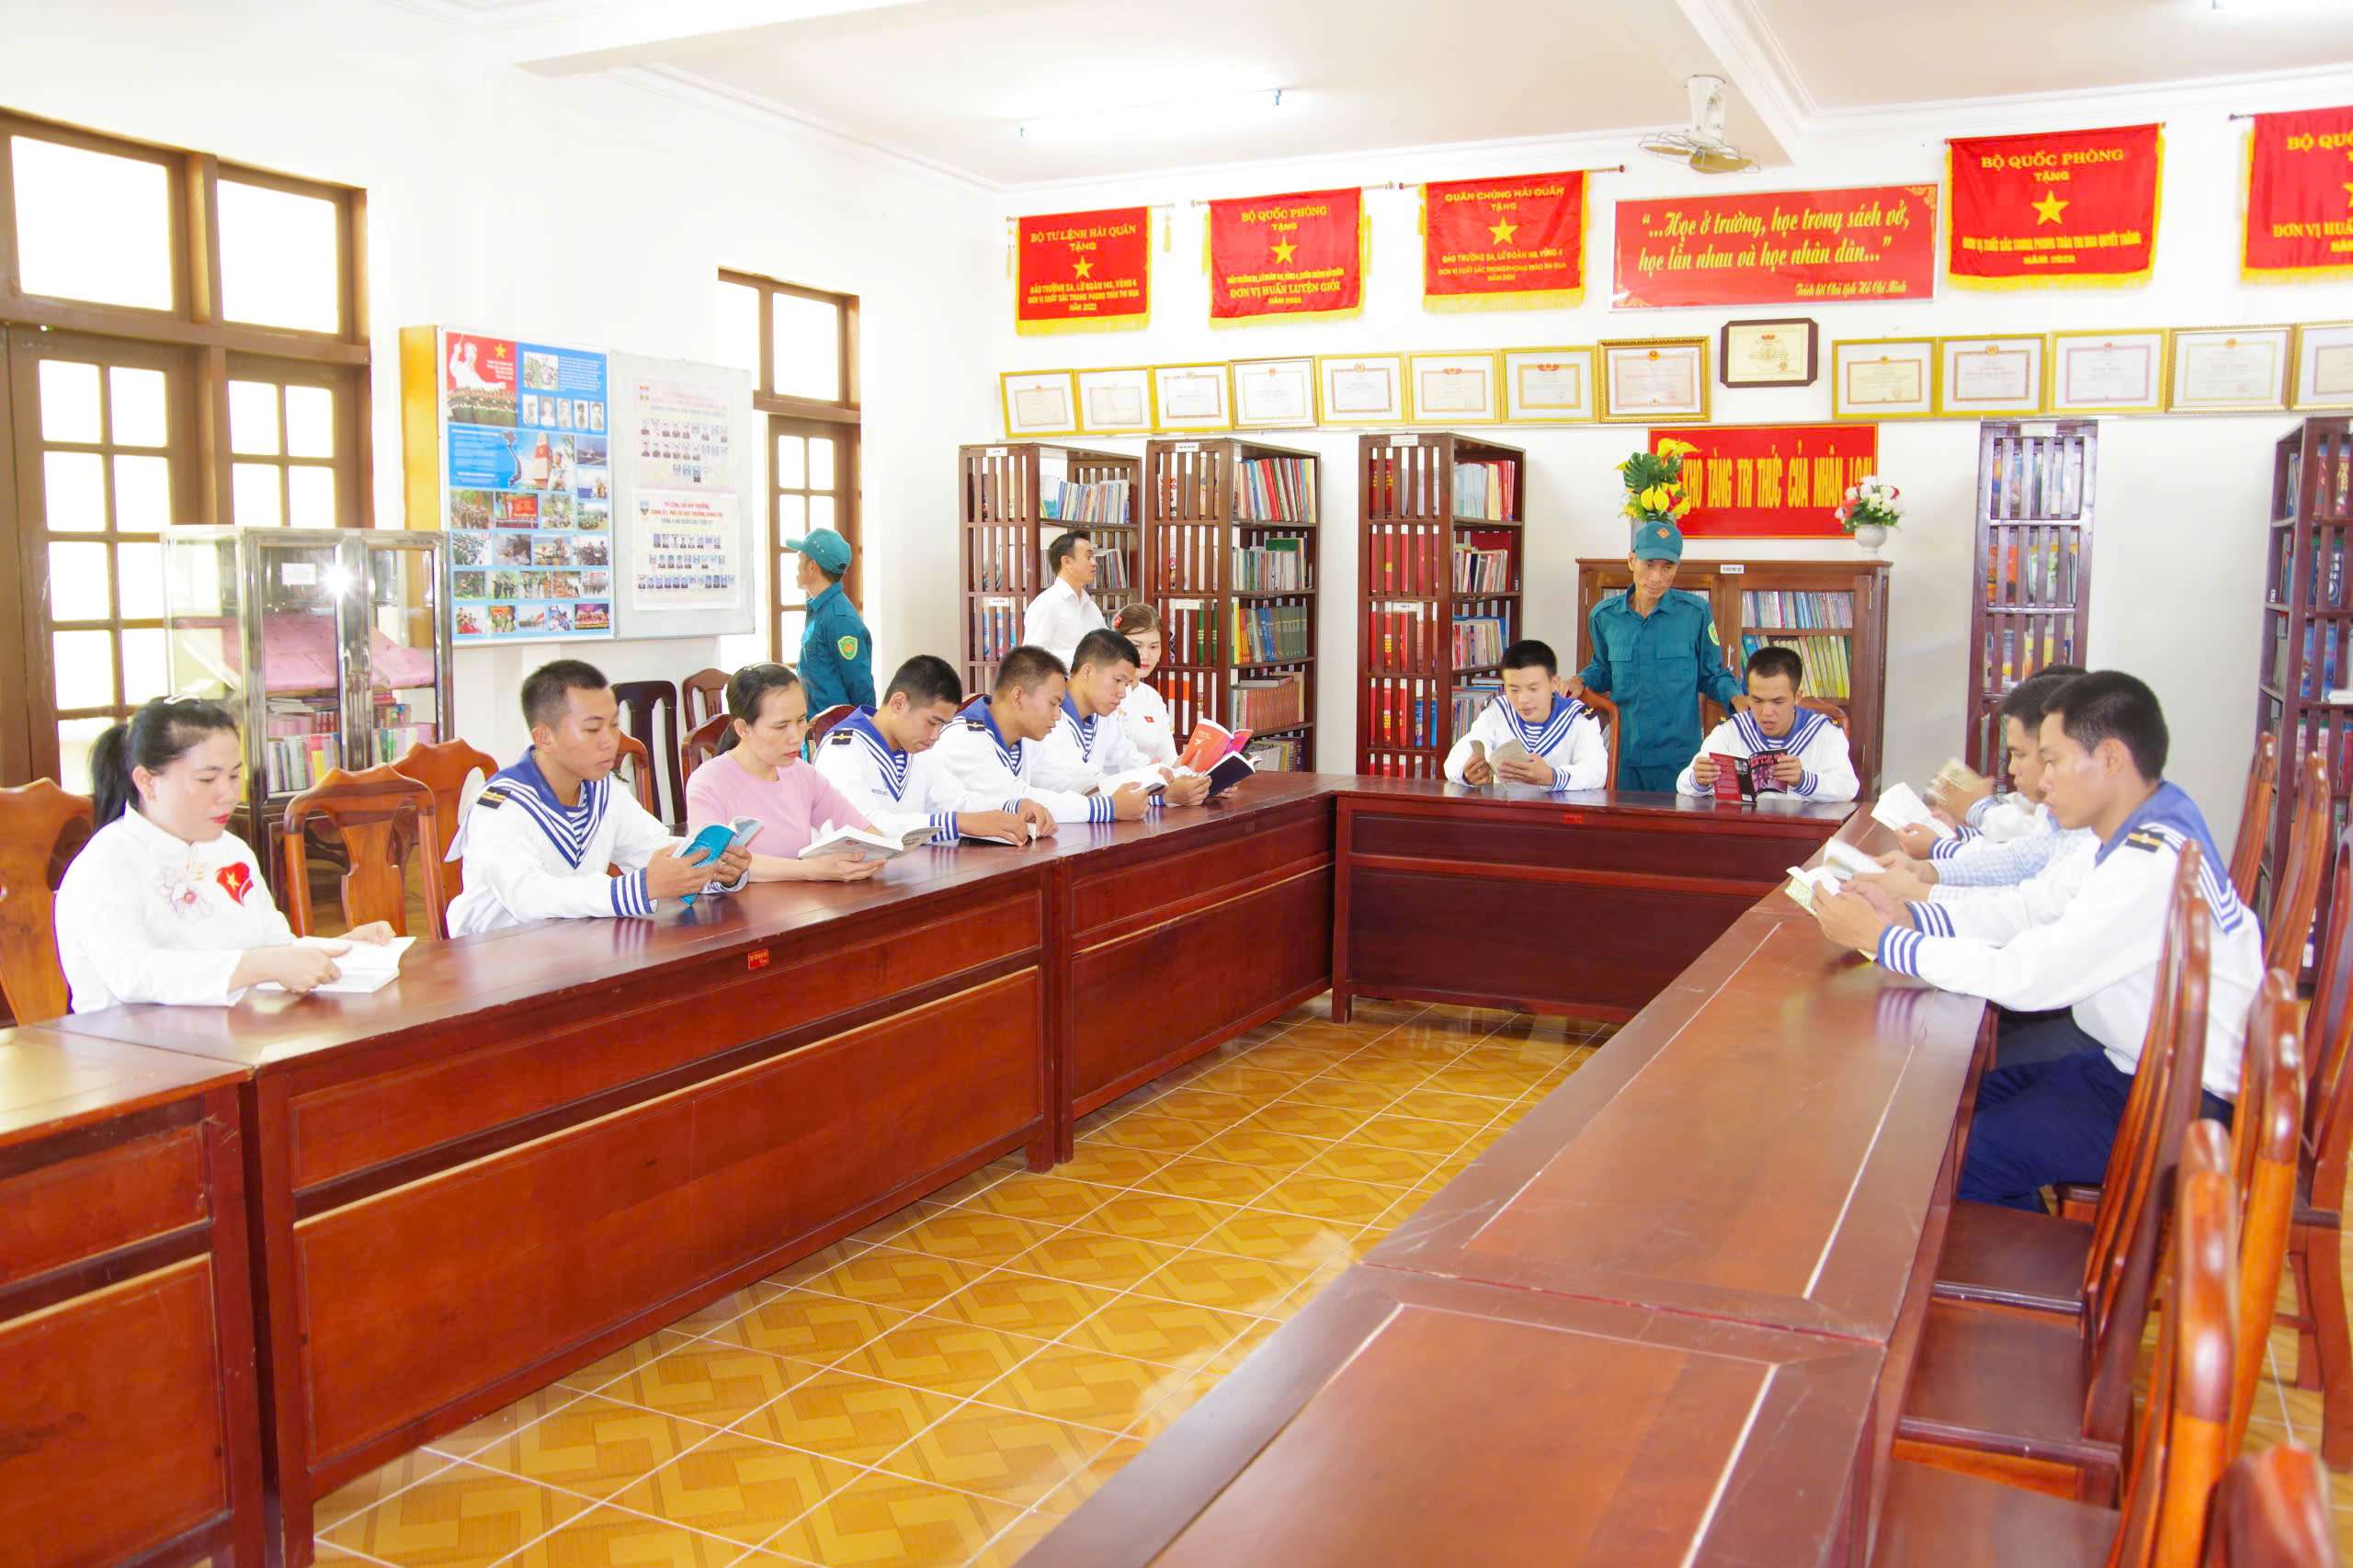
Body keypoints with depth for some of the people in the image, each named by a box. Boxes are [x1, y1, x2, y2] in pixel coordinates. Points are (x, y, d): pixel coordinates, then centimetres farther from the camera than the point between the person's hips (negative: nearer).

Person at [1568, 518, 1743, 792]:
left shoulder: (1695, 611, -4)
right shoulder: (1604, 615, 3)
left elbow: (1711, 675, 6)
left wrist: (1736, 698, -12)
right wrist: (1581, 681, 0)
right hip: (1622, 752, 2)